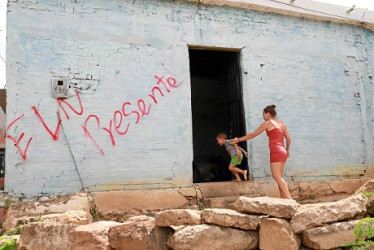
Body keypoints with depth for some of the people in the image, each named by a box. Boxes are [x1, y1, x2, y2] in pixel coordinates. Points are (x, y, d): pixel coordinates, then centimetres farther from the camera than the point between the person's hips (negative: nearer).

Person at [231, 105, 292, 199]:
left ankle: (289, 199, -20)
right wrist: (287, 151, 31)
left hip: (276, 151, -8)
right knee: (279, 177, 8)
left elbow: (252, 135, 2)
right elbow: (288, 139, 15)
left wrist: (238, 139, 9)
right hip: (283, 152, 8)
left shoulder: (267, 123, 0)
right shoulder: (281, 123, 18)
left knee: (277, 177, -11)